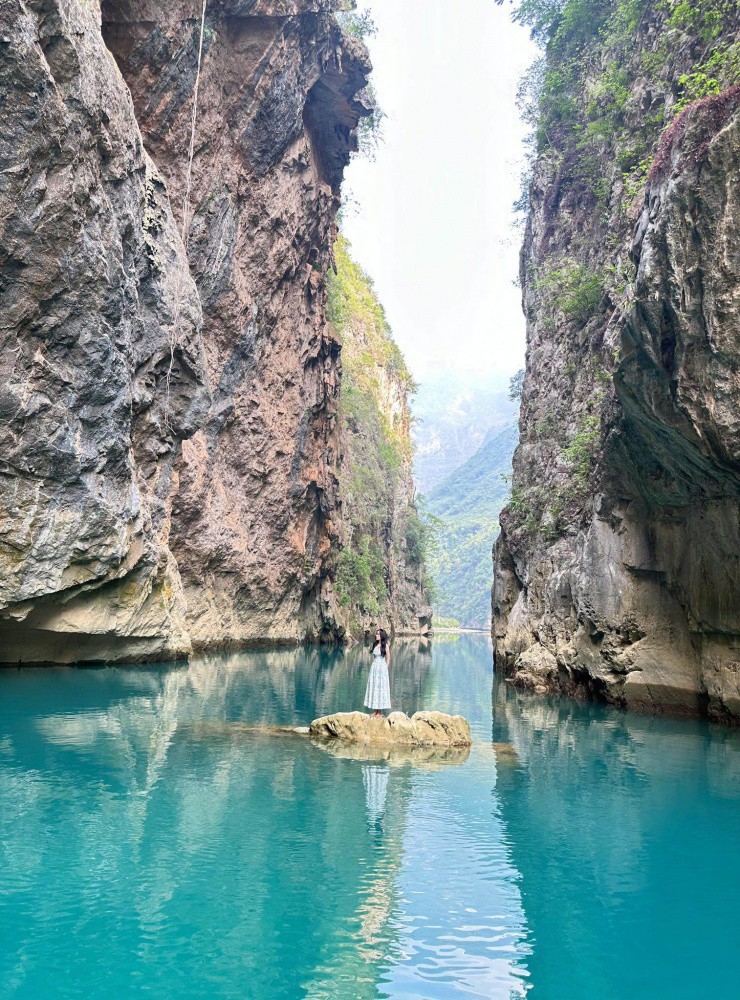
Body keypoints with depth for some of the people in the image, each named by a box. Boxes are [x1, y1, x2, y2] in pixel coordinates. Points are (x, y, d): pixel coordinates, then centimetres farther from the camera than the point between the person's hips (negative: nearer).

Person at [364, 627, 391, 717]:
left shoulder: (385, 645, -7)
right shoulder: (375, 645, 8)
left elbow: (388, 658, -2)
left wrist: (385, 668, 0)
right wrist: (374, 666, 8)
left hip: (382, 668, -6)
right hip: (374, 667, 6)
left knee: (380, 687, -1)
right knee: (373, 687, 6)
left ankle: (379, 712, 5)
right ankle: (375, 710, 15)